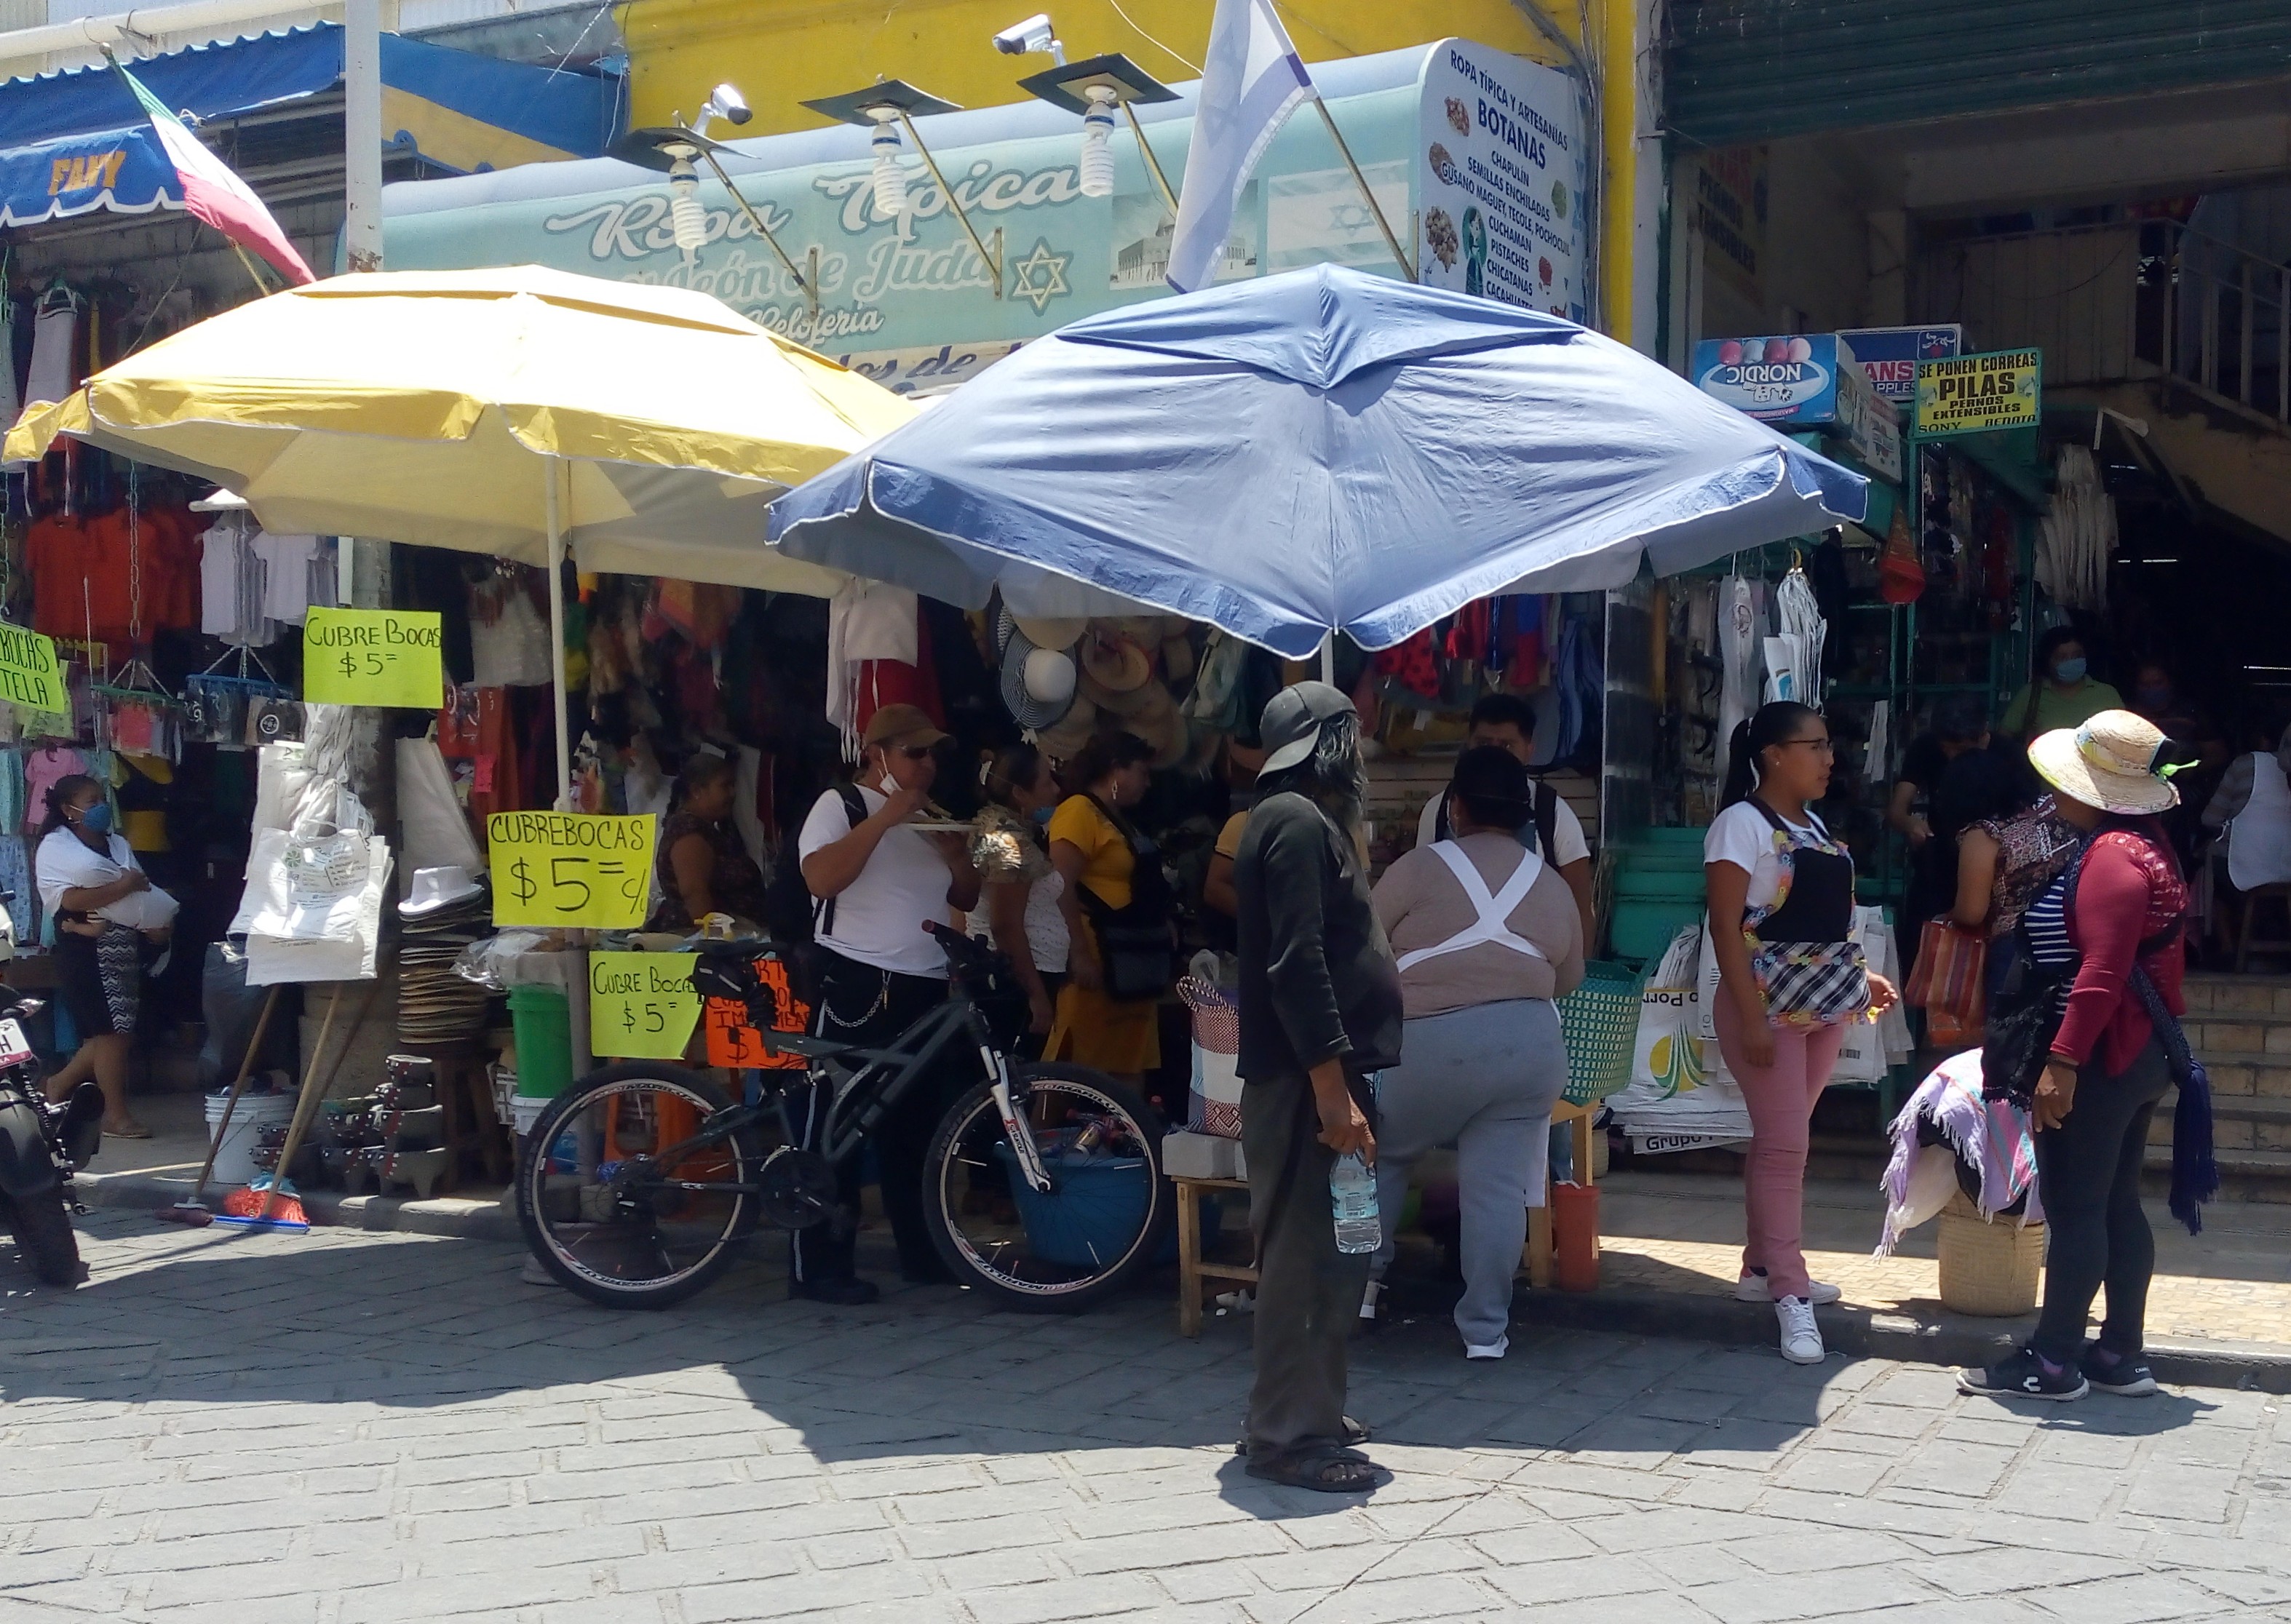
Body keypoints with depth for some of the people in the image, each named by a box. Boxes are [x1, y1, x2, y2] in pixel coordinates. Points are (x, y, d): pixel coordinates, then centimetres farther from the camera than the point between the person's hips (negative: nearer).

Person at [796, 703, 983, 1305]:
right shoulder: (841, 804, -2)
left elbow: (965, 899, 21)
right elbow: (821, 877, -19)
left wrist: (959, 857, 0)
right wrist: (885, 819, -19)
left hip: (926, 988, 7)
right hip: (855, 984, -7)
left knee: (918, 1122, 12)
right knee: (830, 1120, -6)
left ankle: (921, 1251, 22)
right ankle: (815, 1264, -3)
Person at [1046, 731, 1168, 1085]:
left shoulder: (1116, 819, 18)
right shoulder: (1079, 812, -12)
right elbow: (1060, 890, -21)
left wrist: (1164, 929, 14)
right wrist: (1080, 955, -24)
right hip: (1097, 963, -10)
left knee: (1130, 1066, 12)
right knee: (1072, 1063, -8)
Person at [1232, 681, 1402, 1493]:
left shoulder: (1296, 818, 19)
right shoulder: (1299, 822, -13)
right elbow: (1297, 964, -22)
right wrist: (1332, 1088, -25)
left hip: (1316, 1073, 11)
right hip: (1307, 1080, -11)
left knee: (1325, 1252, 16)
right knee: (1307, 1255, -7)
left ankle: (1298, 1412, 25)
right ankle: (1292, 1436, -2)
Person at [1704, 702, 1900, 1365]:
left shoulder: (1813, 825, 14)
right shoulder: (1742, 825, -11)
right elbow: (1726, 927, -16)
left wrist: (1858, 975, 12)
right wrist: (1750, 1016, -20)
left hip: (1825, 1006, 8)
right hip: (1769, 1006, -8)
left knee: (1781, 1139, 14)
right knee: (1783, 1146, -7)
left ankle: (1761, 1266, 24)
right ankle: (1791, 1295, -4)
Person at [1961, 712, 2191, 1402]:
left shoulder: (2111, 855, -19)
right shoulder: (2144, 844, 13)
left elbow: (2102, 972, -26)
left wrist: (2062, 1062, -27)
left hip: (2099, 1057, -10)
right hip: (2141, 1052, 10)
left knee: (2073, 1206, -4)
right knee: (2118, 1204, 13)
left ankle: (2054, 1362, 3)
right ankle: (2121, 1356, 19)